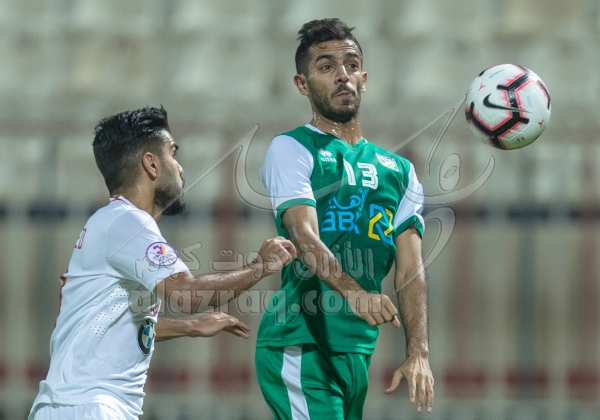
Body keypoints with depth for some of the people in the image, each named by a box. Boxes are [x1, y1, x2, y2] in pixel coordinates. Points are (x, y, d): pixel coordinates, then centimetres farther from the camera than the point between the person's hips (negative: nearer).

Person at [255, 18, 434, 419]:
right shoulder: (291, 150, 0)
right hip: (300, 346, -6)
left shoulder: (399, 171, 17)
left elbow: (411, 269, 6)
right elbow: (306, 238, -17)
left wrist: (418, 353, -9)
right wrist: (354, 292, -36)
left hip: (358, 352, 6)